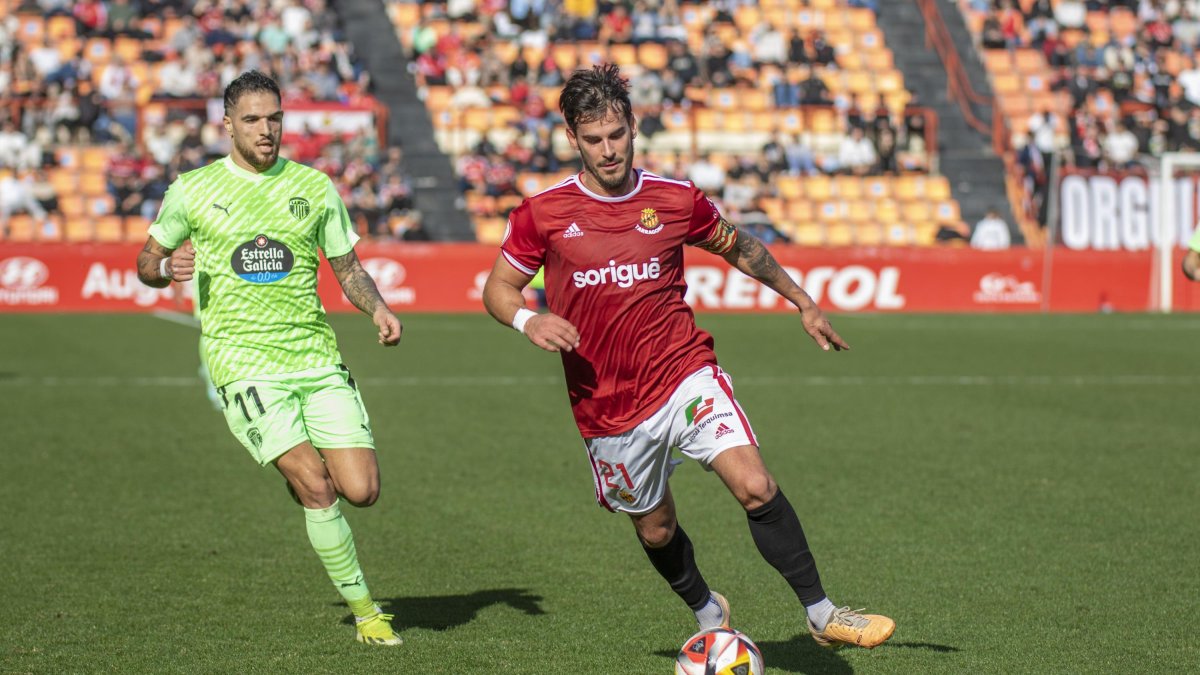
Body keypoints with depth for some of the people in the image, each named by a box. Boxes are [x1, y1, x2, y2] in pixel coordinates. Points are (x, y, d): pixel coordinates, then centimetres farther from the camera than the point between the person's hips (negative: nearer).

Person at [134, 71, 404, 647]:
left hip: (316, 356, 3)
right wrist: (168, 267, -9)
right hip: (244, 365, -3)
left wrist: (378, 309, -2)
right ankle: (363, 608, -1)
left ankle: (298, 473, 28)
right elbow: (147, 261, 15)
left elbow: (347, 266, 17)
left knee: (361, 491, -7)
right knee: (315, 486, -17)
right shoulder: (193, 190, 5)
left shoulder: (314, 186, 10)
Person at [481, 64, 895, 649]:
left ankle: (820, 614, -9)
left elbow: (738, 247, 17)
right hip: (609, 411, 1)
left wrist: (802, 302, 21)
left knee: (755, 486, -21)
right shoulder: (543, 214, -5)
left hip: (686, 377, 0)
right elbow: (498, 287, 5)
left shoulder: (676, 200, -1)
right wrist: (528, 320, -18)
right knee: (656, 530, 15)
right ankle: (708, 613, 45)